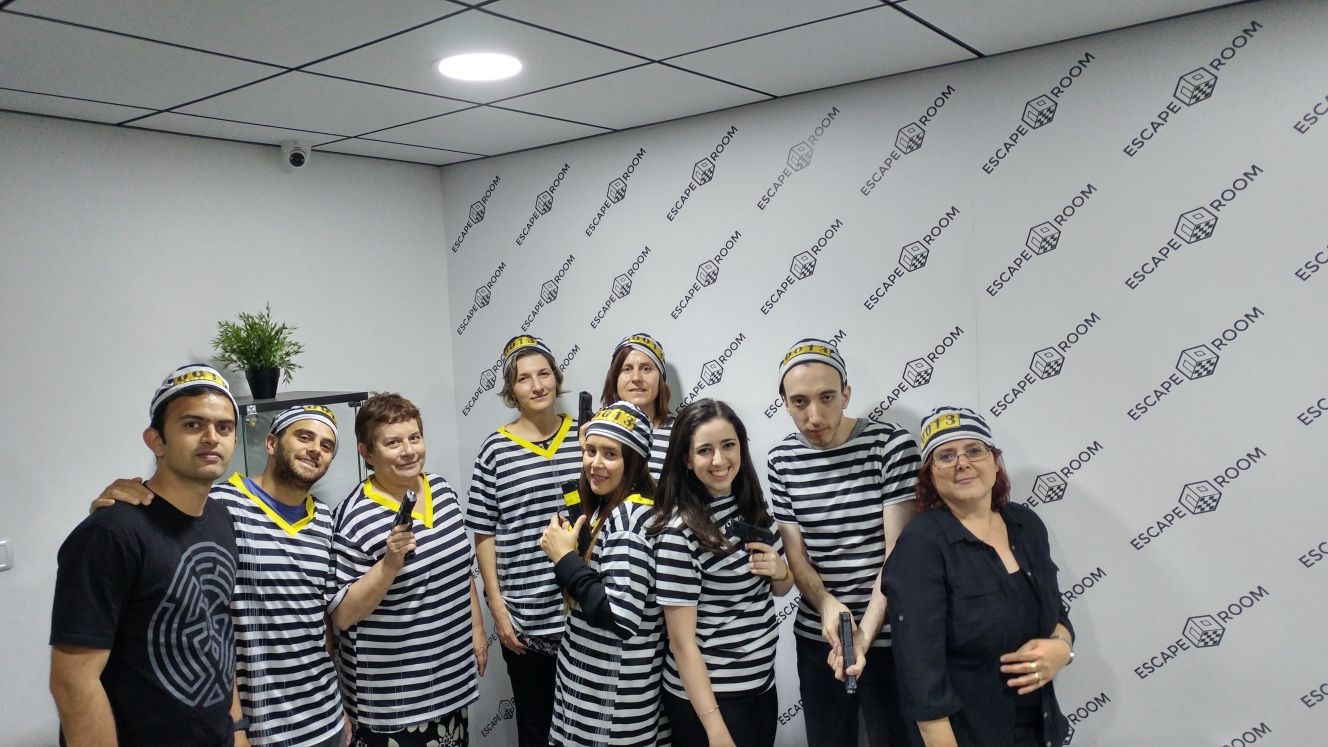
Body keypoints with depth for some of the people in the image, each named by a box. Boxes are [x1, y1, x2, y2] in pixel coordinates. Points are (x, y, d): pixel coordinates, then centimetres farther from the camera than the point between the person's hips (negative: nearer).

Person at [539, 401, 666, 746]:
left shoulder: (629, 519, -22)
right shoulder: (605, 508, 6)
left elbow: (620, 618, -31)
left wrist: (565, 559, -21)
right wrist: (564, 553, -2)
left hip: (615, 692, -9)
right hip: (589, 673, 9)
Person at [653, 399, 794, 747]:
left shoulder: (752, 508, 0)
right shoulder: (679, 533, -21)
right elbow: (682, 642, -19)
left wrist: (779, 570, -8)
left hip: (761, 683, 7)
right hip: (706, 695, -7)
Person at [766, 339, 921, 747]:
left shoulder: (891, 444, -11)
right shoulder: (782, 460, -1)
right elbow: (795, 554, 0)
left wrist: (865, 632, -24)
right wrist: (826, 605, -19)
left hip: (889, 636, -3)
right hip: (816, 637, 3)